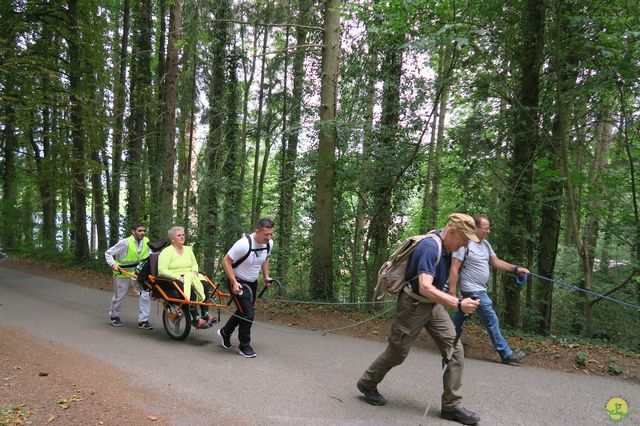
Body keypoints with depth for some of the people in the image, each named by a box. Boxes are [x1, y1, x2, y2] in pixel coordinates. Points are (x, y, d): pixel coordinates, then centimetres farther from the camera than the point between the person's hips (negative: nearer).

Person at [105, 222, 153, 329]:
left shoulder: (146, 241, -6)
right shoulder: (125, 243, -21)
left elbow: (148, 255, 11)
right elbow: (108, 253, -13)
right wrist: (113, 264, -27)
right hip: (123, 273, -3)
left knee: (145, 294, -12)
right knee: (119, 296, 14)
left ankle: (143, 321, -3)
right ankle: (113, 316, 42)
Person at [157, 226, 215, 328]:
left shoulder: (188, 249, 16)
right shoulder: (167, 252, -5)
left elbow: (194, 264, 25)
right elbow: (162, 271, -15)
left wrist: (195, 271, 2)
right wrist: (178, 277, -23)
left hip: (190, 277, 7)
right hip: (174, 280, -6)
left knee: (205, 284, -21)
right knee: (190, 289, -34)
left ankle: (205, 314, -18)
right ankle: (196, 319, -29)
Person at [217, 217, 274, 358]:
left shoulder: (269, 243, -8)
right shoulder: (244, 244, -30)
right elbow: (226, 261, -23)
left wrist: (266, 276, 6)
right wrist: (234, 282, -28)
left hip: (252, 283, 8)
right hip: (238, 283, -8)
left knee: (243, 311, 21)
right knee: (248, 314, -10)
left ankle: (225, 333, 45)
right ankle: (244, 347, 8)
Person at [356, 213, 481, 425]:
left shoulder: (446, 246, 1)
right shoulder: (430, 247, -28)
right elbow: (425, 287, -39)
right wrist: (458, 304, -45)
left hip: (434, 305, 8)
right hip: (414, 305, -8)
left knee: (455, 350, -2)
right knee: (397, 353, 8)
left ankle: (452, 405, 8)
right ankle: (367, 383, 32)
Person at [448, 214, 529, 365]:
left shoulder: (485, 244, 8)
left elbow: (496, 262, 16)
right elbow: (454, 269, -20)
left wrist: (516, 269, 3)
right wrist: (452, 292, -22)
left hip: (479, 289, 9)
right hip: (473, 290, -9)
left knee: (461, 316, 18)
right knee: (492, 321, -3)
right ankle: (506, 354, 8)